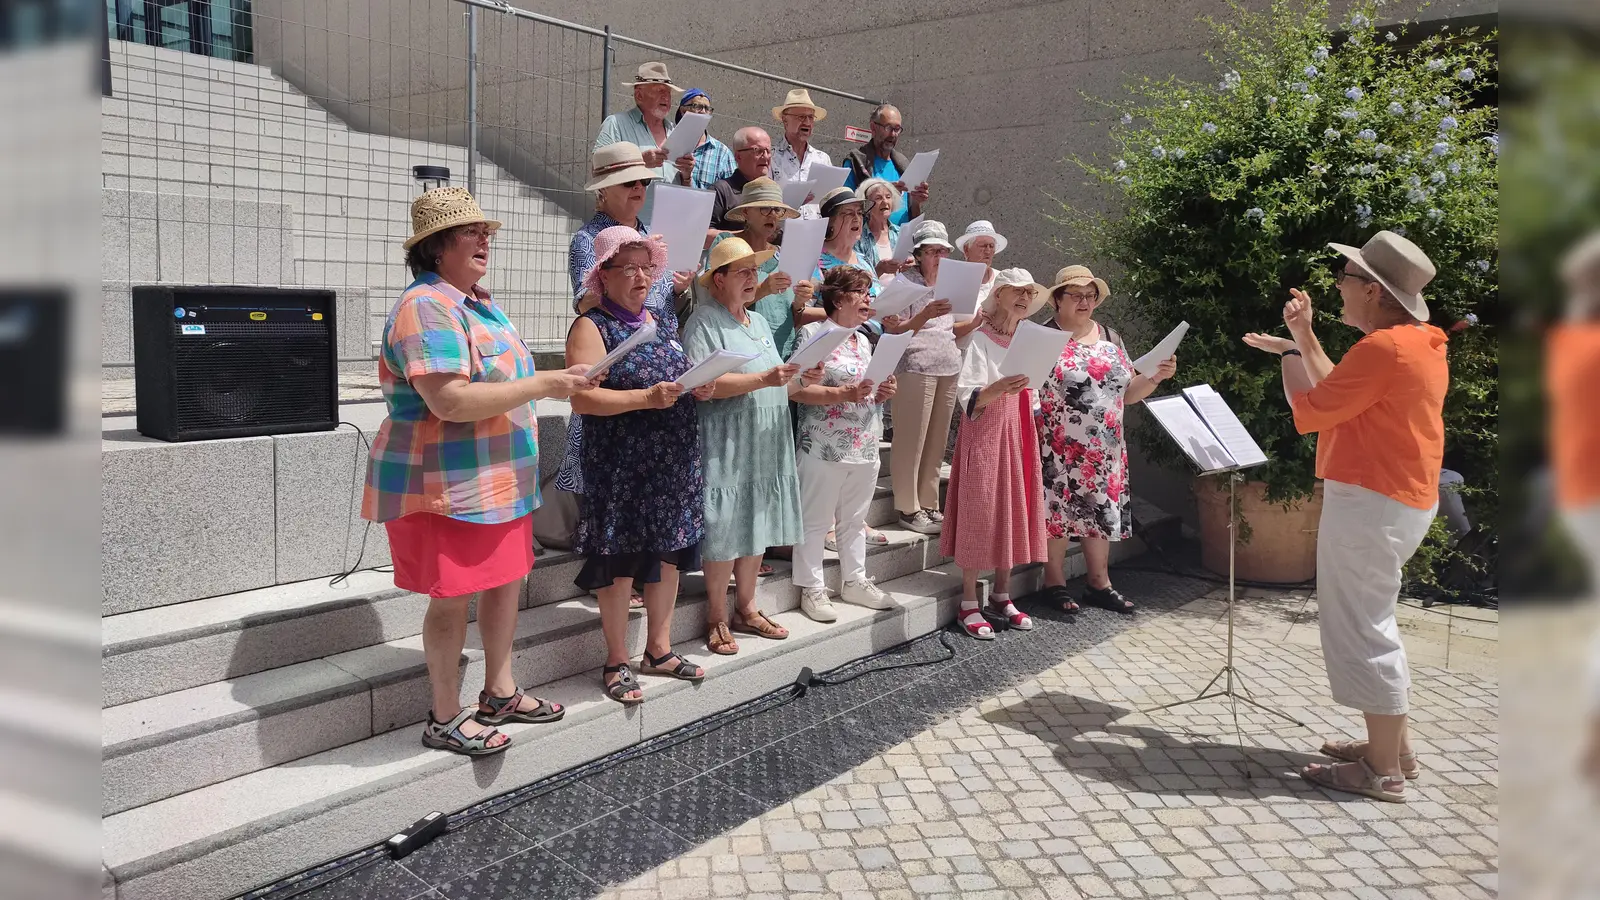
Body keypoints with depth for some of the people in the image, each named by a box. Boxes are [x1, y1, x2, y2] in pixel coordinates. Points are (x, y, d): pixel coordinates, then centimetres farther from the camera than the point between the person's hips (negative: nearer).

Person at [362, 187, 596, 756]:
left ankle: (499, 694, 30)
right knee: (454, 597, 0)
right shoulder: (428, 308, -19)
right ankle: (445, 718, 15)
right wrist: (541, 385, -25)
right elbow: (449, 401, -30)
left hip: (498, 479, 10)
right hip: (448, 483, -10)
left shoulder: (476, 302, 13)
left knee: (506, 579, 15)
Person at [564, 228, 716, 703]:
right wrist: (647, 398, -25)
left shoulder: (663, 324, 14)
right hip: (621, 467, -6)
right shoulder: (592, 327, -6)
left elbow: (682, 379, 23)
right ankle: (617, 661, 15)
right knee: (620, 560, 1)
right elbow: (582, 398, -17)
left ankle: (659, 649, 27)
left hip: (674, 464, 7)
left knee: (668, 553, 12)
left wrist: (699, 389, 0)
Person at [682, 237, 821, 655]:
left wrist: (801, 380, 1)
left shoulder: (759, 322, 18)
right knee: (723, 532, -3)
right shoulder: (704, 322, -7)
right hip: (725, 449, -8)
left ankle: (746, 609, 23)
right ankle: (718, 618, 9)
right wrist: (763, 378, -24)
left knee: (755, 527, 12)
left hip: (765, 447, 8)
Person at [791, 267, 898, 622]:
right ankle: (811, 589, 10)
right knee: (815, 521, 0)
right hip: (825, 448, -7)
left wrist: (883, 393, 2)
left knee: (854, 519, 17)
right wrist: (844, 394, -23)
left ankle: (854, 581, 28)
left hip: (865, 447, 8)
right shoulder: (813, 333, -8)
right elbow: (796, 389, -16)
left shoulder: (864, 340, 16)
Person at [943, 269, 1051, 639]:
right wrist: (997, 389, -34)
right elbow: (967, 397, -18)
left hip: (1019, 432, 7)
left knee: (1015, 511, 9)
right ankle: (969, 604, 4)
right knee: (980, 512, -4)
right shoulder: (980, 339, -8)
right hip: (985, 432, -7)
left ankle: (1001, 598, 20)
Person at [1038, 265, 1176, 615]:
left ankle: (1100, 583, 19)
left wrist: (1156, 377, -3)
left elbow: (1127, 392, 13)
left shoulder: (1110, 338, 12)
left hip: (1105, 449, 5)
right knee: (1057, 507, -1)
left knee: (1102, 509, 9)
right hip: (1059, 449, -5)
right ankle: (1055, 582, 12)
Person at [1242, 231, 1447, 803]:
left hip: (1371, 502, -11)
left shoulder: (1383, 348, -21)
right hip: (1401, 498, 11)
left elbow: (1309, 412, -16)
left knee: (1359, 629, -3)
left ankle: (1383, 773, 5)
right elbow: (1342, 396, 20)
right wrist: (1302, 341, 18)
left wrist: (1289, 351, 0)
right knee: (1369, 624, 20)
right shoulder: (1417, 342, 12)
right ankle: (1392, 746, 28)